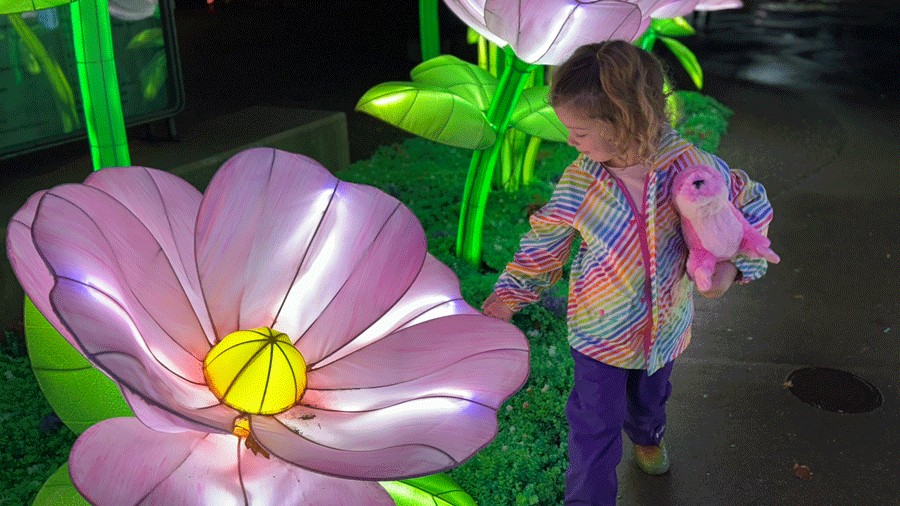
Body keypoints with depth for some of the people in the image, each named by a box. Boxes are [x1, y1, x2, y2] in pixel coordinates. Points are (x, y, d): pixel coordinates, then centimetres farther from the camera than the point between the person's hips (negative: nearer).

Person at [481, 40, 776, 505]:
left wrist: (733, 264, -19)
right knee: (595, 427, 4)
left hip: (664, 323, 3)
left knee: (650, 395, 31)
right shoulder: (578, 183, -23)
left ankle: (647, 436, 66)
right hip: (600, 327, -2)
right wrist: (505, 299, -11)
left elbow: (752, 203, -6)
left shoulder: (690, 165, -23)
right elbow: (544, 243, -8)